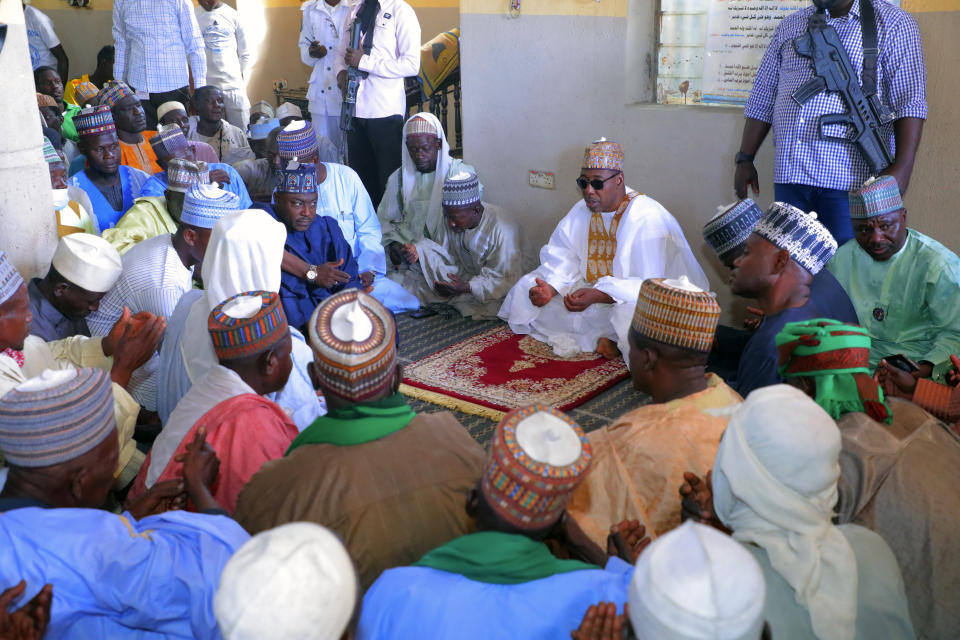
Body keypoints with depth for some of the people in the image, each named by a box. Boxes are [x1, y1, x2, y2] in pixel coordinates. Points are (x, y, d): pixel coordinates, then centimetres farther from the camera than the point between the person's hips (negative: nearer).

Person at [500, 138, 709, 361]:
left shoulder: (649, 218, -21)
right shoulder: (582, 211, 3)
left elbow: (650, 285, -27)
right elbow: (561, 257, 0)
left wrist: (597, 296, -39)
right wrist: (550, 288, -24)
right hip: (592, 291, 7)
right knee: (525, 290, -6)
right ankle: (601, 339, -10)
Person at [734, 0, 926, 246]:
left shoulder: (892, 23, 3)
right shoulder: (789, 26, 17)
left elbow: (910, 104, -6)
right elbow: (762, 101, 19)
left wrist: (902, 168, -17)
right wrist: (745, 159, 12)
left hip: (850, 180, -4)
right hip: (789, 177, 4)